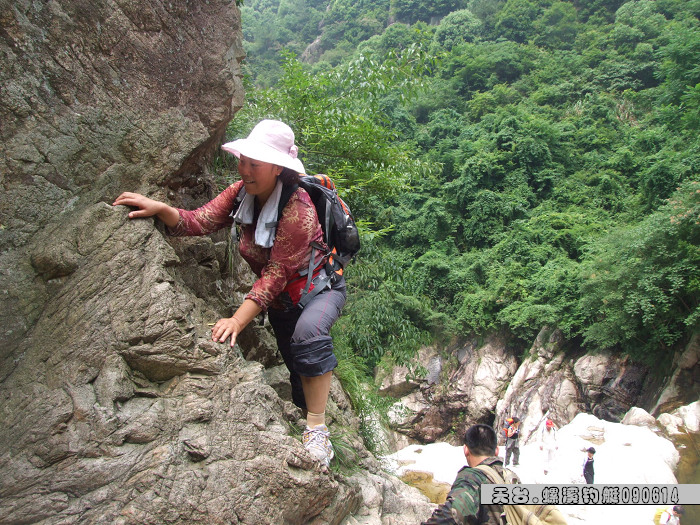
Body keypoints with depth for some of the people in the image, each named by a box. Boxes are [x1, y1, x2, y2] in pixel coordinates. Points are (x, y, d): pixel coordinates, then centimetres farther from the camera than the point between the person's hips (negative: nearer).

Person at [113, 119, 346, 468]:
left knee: (308, 333, -37)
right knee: (296, 366, 14)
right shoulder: (241, 193, -9)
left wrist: (237, 321, -37)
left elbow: (275, 276, -32)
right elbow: (199, 222, -12)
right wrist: (159, 208, -31)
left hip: (319, 287, -7)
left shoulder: (297, 210, -31)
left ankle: (317, 430, -28)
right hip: (282, 298, 7)